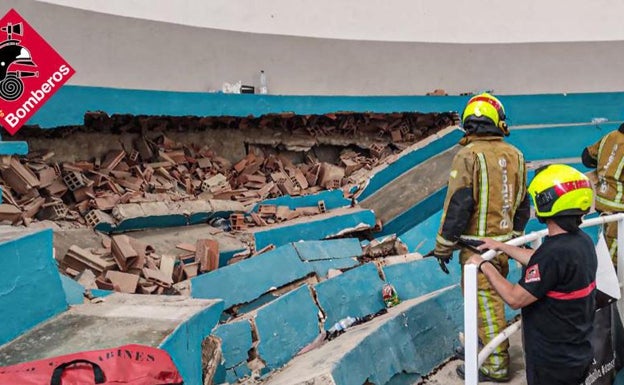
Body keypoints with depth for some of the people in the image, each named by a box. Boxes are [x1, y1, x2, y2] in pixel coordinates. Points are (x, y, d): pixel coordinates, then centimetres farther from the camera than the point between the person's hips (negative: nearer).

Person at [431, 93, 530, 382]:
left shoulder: (469, 155, -15)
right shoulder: (514, 155, 4)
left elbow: (458, 204, -17)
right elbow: (522, 203, 12)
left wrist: (444, 246, -9)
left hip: (479, 246, -7)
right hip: (504, 243, 7)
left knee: (486, 304, 2)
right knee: (492, 299, 20)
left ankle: (496, 367, 10)